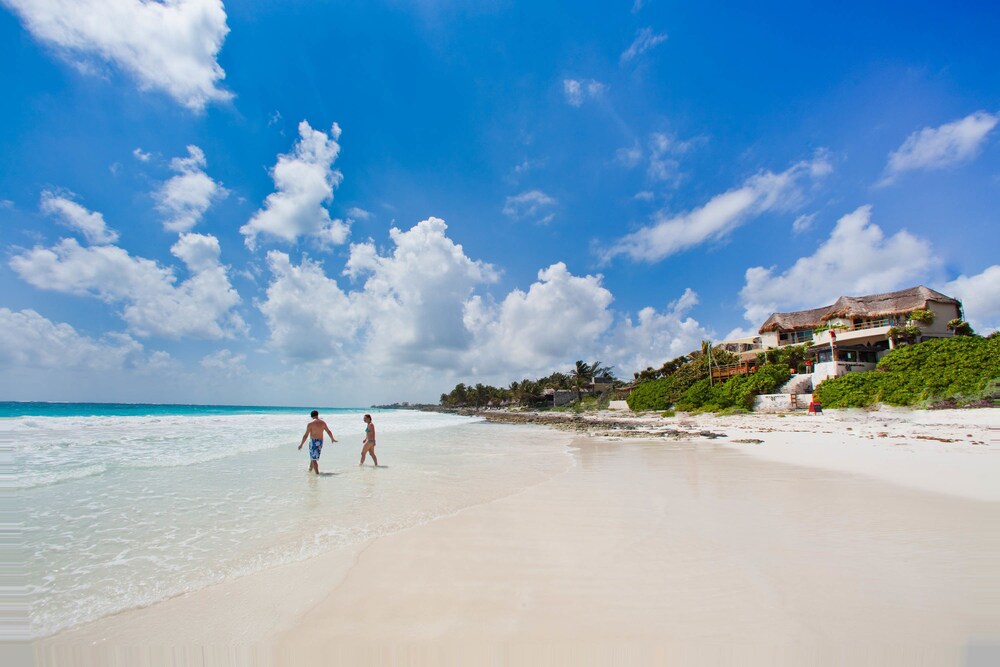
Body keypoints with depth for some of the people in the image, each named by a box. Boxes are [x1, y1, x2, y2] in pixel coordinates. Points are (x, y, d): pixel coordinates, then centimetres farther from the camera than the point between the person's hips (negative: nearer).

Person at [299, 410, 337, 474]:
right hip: (320, 442, 6)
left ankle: (317, 473, -9)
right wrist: (332, 439, 27)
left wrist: (301, 444, -2)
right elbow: (329, 431, 12)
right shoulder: (323, 422, 3)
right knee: (313, 457, 23)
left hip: (313, 442, -6)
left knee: (314, 459, -2)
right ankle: (310, 470, 37)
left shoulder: (310, 424, -12)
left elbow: (306, 435, -12)